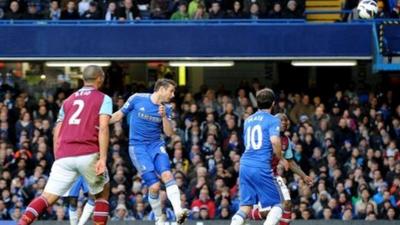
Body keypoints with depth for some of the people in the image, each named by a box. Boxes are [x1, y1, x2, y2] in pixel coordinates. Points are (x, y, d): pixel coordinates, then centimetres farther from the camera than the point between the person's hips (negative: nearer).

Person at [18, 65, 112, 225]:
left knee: (47, 197, -1)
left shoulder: (68, 100, 24)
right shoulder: (103, 99, 9)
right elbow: (103, 128, -6)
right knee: (103, 192, 20)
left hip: (64, 155, 3)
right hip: (88, 154, -3)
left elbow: (57, 133, 20)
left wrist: (57, 158, 26)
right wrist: (102, 158, -13)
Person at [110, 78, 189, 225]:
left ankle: (178, 211, -36)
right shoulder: (137, 99, -6)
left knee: (167, 174, -25)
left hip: (156, 145, 3)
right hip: (138, 146, -3)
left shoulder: (166, 109, 4)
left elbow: (169, 133, 0)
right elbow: (119, 115, 4)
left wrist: (164, 116, -16)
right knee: (154, 186, -14)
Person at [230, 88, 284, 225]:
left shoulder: (248, 120, 18)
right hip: (262, 167, -6)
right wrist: (280, 158, -1)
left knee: (245, 207, 8)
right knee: (277, 205, 3)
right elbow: (275, 141, -18)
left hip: (245, 166, 6)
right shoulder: (272, 120, -2)